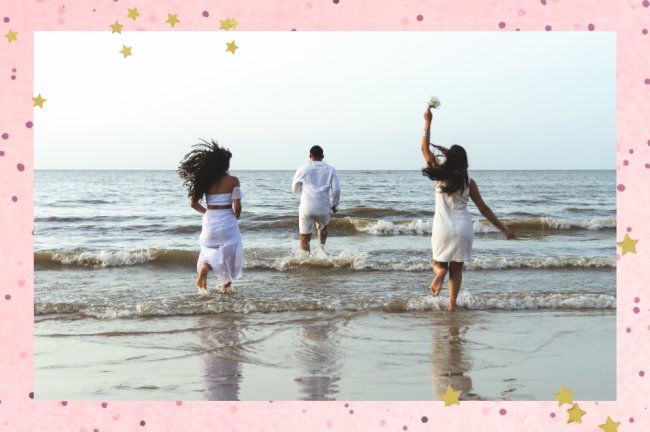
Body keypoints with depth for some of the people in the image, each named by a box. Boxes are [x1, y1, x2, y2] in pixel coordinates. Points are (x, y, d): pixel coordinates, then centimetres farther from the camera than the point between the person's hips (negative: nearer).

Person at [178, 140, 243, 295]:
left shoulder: (206, 180, 1)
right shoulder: (233, 181, -8)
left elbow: (193, 203, 1)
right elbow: (237, 206, -11)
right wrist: (236, 217, 10)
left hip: (209, 222, 3)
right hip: (227, 221, -3)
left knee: (209, 251, 20)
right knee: (229, 253, 19)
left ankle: (203, 268, -13)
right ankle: (226, 285, 23)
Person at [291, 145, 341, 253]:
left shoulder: (302, 169, 5)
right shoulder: (330, 169, 6)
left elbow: (295, 189, 16)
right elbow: (336, 189, -1)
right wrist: (334, 205, 14)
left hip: (306, 208, -2)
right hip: (324, 208, 2)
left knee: (305, 239, 4)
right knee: (323, 228, 32)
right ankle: (322, 247, 14)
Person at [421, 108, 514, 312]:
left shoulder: (440, 175, -3)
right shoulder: (468, 182, -3)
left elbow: (425, 148, 5)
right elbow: (483, 209, -1)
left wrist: (427, 122, 10)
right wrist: (503, 228, 7)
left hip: (442, 228, 0)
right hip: (463, 228, 0)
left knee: (439, 263, 19)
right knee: (456, 268, 12)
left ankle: (439, 271, -16)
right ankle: (452, 304, -1)